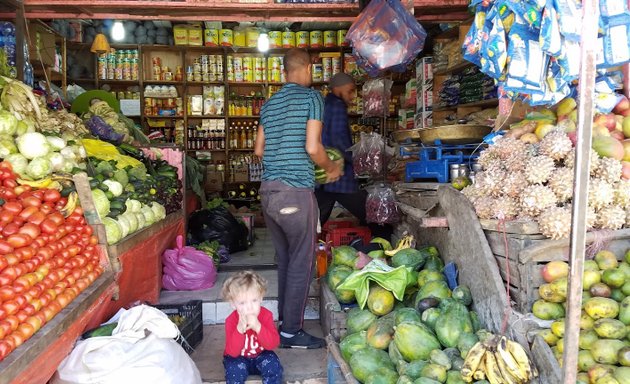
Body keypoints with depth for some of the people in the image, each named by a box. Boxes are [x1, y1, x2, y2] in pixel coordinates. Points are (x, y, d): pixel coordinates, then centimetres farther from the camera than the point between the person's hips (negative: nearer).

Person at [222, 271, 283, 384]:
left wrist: (258, 327, -41)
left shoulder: (266, 315, -19)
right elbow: (232, 352, -26)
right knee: (235, 368, -29)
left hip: (261, 355, 1)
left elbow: (274, 344, -26)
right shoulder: (231, 320, -21)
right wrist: (239, 330, -42)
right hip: (238, 358, -1)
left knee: (273, 364, -25)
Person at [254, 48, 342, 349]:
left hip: (268, 190, 7)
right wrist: (332, 168, 4)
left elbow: (259, 150, 17)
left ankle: (284, 322, 27)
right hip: (296, 191, -7)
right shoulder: (311, 97, -4)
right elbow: (313, 147, -13)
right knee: (302, 263, 2)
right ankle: (291, 332, 10)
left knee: (284, 259, 18)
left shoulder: (269, 104, 15)